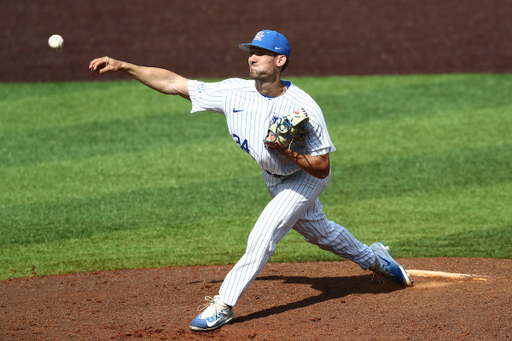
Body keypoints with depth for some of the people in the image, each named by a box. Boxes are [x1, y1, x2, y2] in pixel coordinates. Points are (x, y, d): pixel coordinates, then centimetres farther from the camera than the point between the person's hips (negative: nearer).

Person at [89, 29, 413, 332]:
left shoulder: (304, 108, -33)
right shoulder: (235, 92, -21)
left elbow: (322, 168, -27)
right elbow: (174, 83, -21)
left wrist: (288, 151, -42)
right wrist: (122, 66, -27)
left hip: (305, 178, -6)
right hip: (274, 179, 6)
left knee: (264, 233, -20)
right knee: (319, 231, 24)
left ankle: (224, 305, -11)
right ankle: (373, 257, 51)